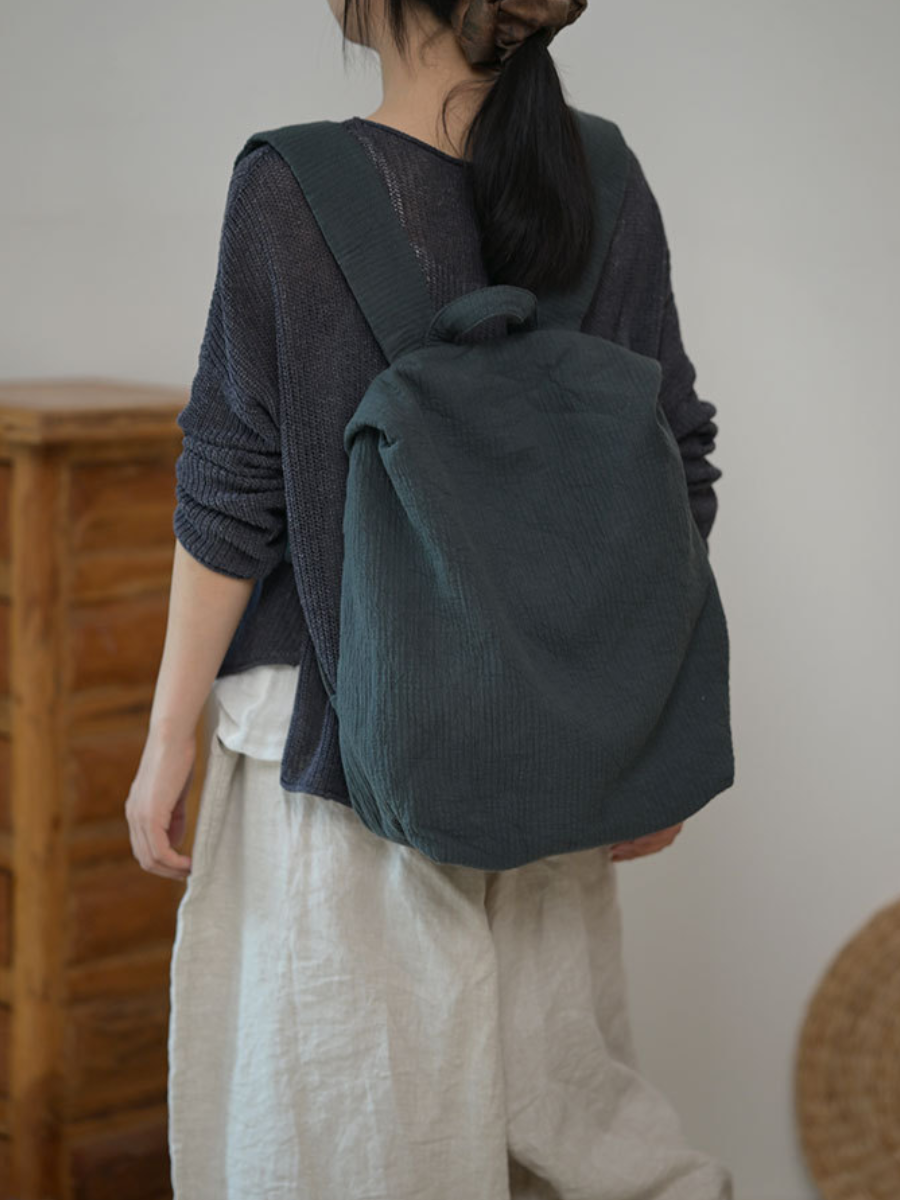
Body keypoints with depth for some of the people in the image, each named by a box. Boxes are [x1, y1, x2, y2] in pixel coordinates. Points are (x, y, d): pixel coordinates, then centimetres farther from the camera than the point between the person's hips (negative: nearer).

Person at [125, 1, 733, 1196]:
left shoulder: (290, 194, -13)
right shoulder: (609, 189, -1)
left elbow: (231, 500, -11)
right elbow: (669, 490, 2)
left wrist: (168, 737, -2)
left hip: (332, 726, -4)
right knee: (534, 1059, 20)